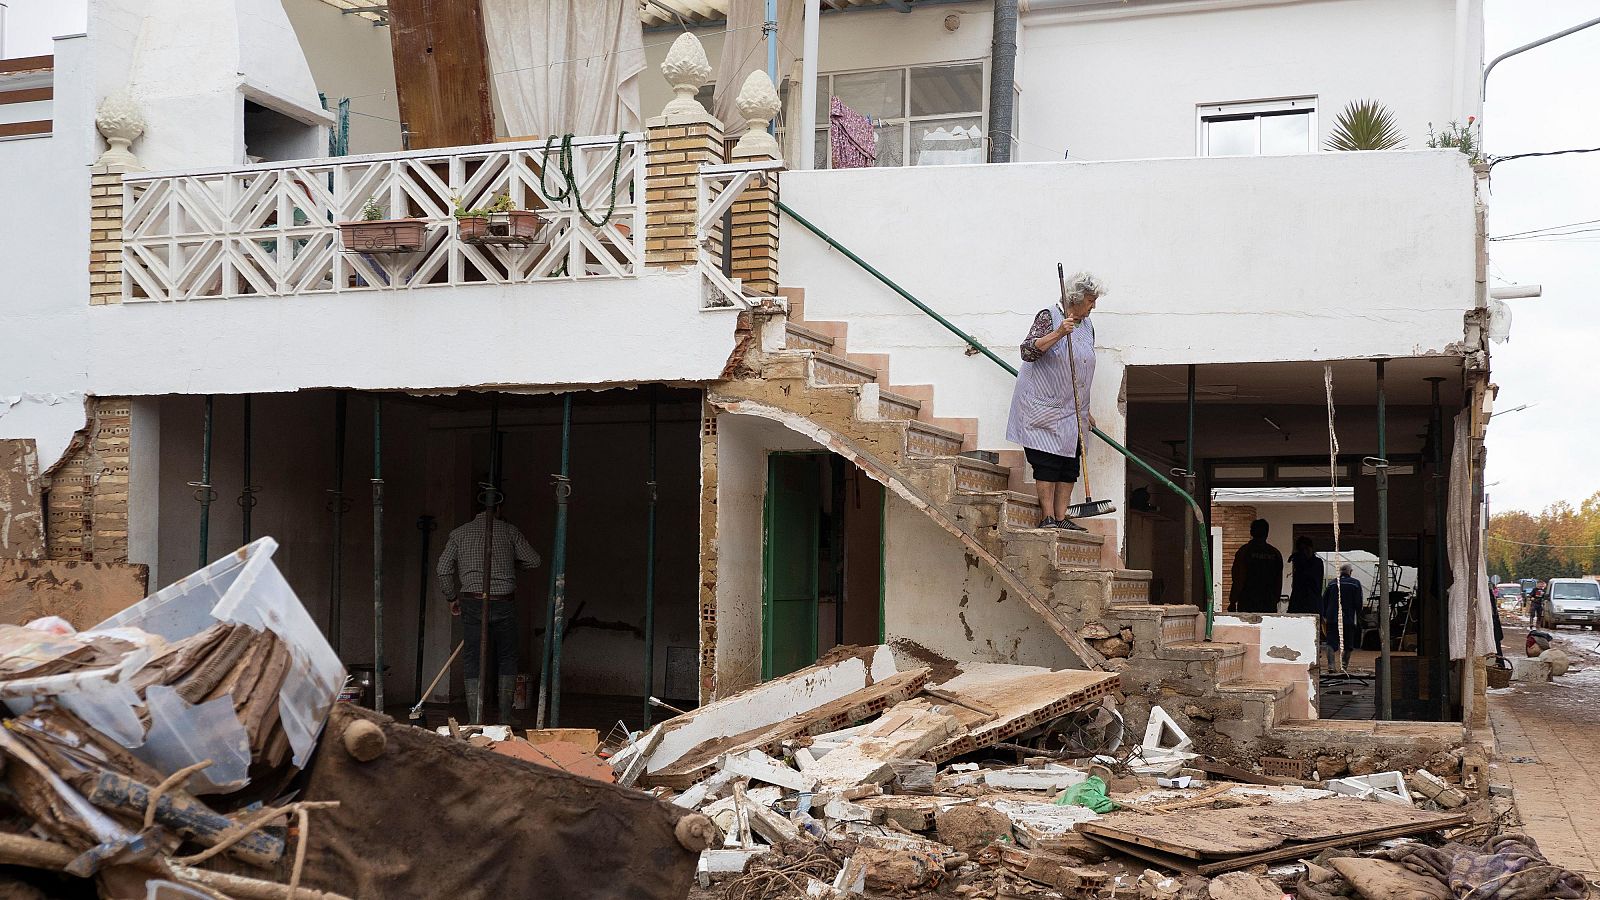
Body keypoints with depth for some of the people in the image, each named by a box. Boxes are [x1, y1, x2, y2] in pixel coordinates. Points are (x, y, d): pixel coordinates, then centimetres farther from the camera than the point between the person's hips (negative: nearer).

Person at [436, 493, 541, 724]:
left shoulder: (459, 533, 8)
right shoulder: (508, 530, 5)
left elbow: (443, 569, 2)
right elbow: (533, 560, 5)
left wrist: (452, 597, 15)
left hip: (472, 603, 0)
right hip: (503, 603, 0)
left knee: (473, 662, 4)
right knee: (507, 659, 13)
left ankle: (476, 721, 0)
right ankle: (505, 718, 12)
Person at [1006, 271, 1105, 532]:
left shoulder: (1087, 326, 15)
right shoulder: (1049, 317, -7)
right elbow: (1027, 351, -19)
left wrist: (1085, 411, 23)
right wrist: (1058, 333, -30)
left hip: (1071, 411, 7)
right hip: (1042, 407, -7)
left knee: (1070, 465, 3)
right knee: (1047, 462, -9)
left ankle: (1061, 518, 5)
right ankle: (1047, 518, -7)